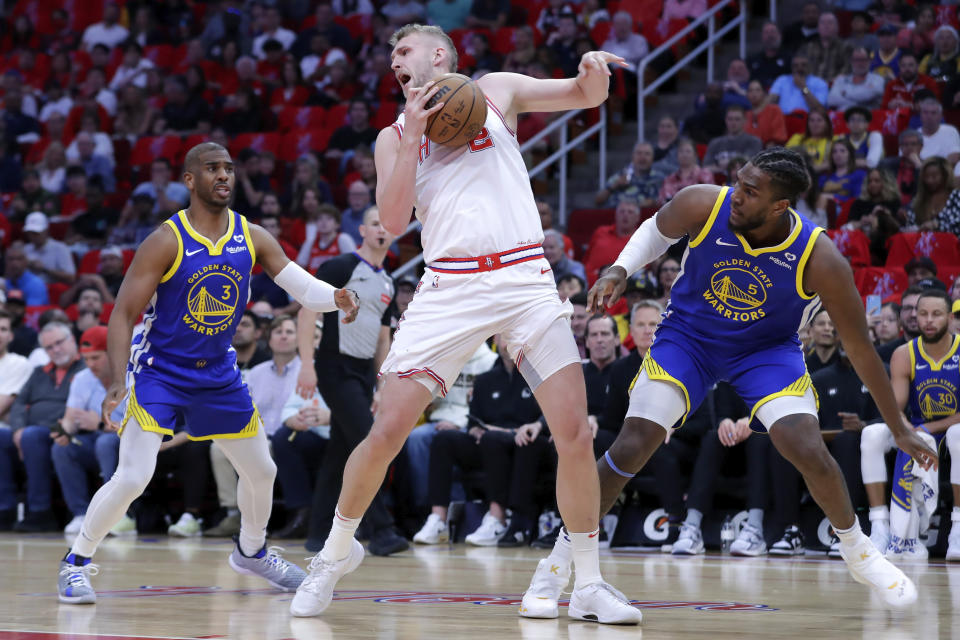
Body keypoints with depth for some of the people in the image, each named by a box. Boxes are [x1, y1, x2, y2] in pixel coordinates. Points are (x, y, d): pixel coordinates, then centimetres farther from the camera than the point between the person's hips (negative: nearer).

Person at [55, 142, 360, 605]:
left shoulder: (251, 238, -3)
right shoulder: (166, 242, -17)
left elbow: (301, 287, -5)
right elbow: (122, 314, -17)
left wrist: (335, 296, -29)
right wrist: (119, 380, -30)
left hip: (218, 375, 5)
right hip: (159, 371, -5)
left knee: (262, 471, 13)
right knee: (132, 479, -18)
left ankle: (251, 552, 40)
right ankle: (76, 563, 0)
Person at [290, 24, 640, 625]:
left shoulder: (495, 92, 14)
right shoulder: (395, 136, 15)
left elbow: (588, 95, 11)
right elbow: (393, 220, 1)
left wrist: (596, 69, -13)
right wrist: (415, 135, -6)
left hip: (525, 280, -1)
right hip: (451, 286, 1)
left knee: (575, 433, -8)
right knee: (388, 430, -6)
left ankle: (589, 584, 2)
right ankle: (337, 550, 15)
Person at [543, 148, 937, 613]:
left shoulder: (820, 261, -28)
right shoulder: (703, 206, -25)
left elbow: (860, 349, -16)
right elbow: (657, 230, 1)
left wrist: (898, 429, -11)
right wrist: (620, 269, -18)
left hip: (768, 348, -1)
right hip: (688, 335, 1)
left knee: (807, 449, -21)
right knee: (632, 447, -15)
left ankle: (858, 553, 7)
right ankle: (561, 558, 1)